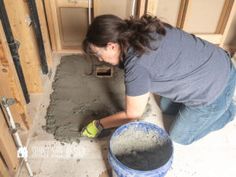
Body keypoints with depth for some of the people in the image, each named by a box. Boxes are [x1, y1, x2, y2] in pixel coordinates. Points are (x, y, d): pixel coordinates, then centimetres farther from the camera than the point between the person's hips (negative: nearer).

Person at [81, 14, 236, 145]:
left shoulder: (137, 66, -30)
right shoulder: (140, 30, -6)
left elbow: (132, 115, -15)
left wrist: (98, 125, -3)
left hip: (215, 89, -8)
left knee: (179, 137, 12)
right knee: (167, 107, 24)